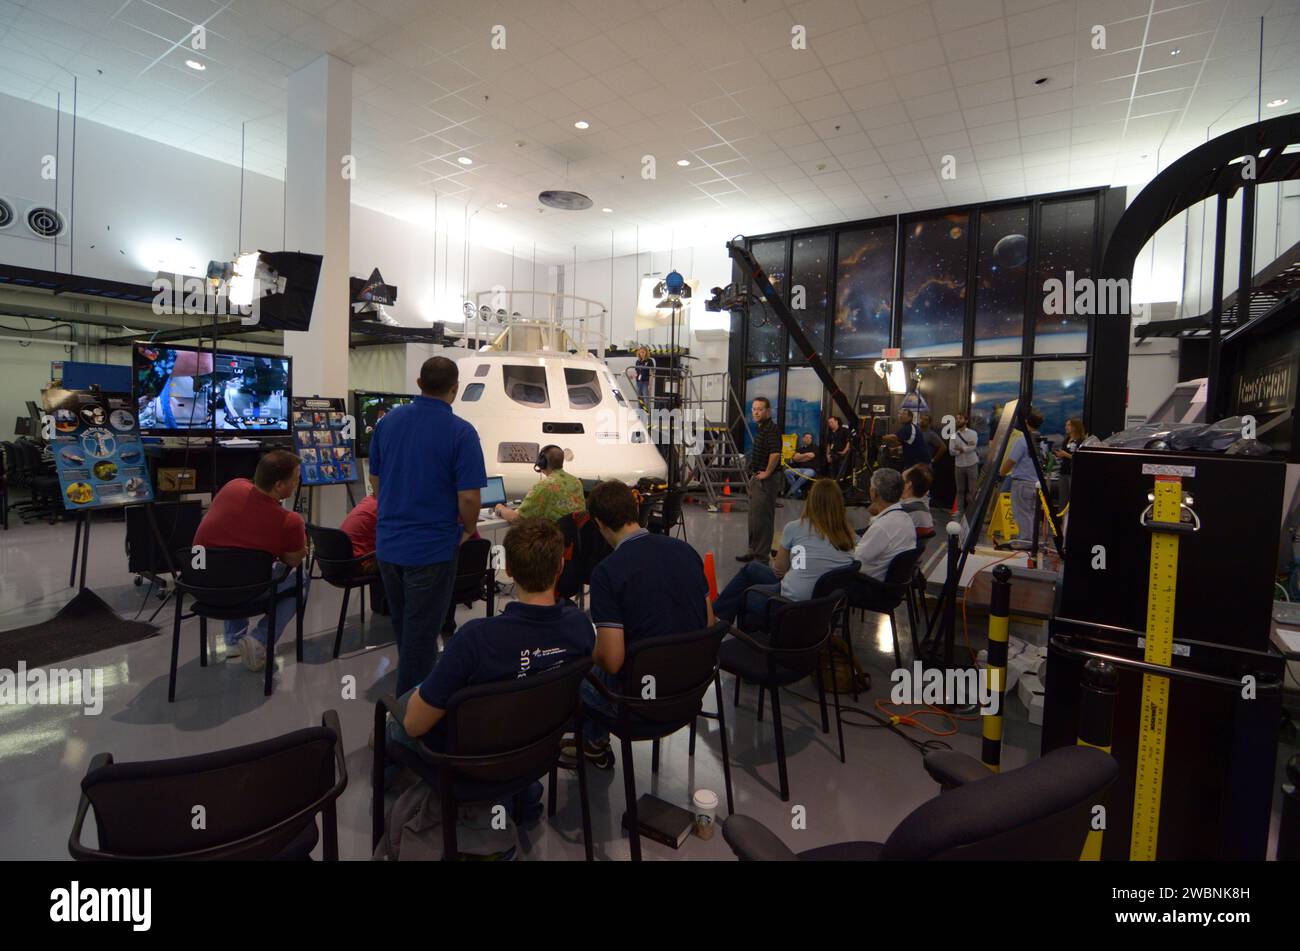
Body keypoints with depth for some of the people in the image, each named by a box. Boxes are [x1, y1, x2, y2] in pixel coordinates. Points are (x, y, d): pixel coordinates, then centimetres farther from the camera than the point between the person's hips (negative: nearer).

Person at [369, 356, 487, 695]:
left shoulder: (388, 420, 2)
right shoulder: (461, 432, -16)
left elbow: (375, 480, 10)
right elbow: (469, 497, -19)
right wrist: (468, 530, 1)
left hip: (388, 543, 7)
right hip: (432, 548, -6)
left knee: (402, 626, 24)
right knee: (420, 633, 7)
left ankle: (408, 692, 44)